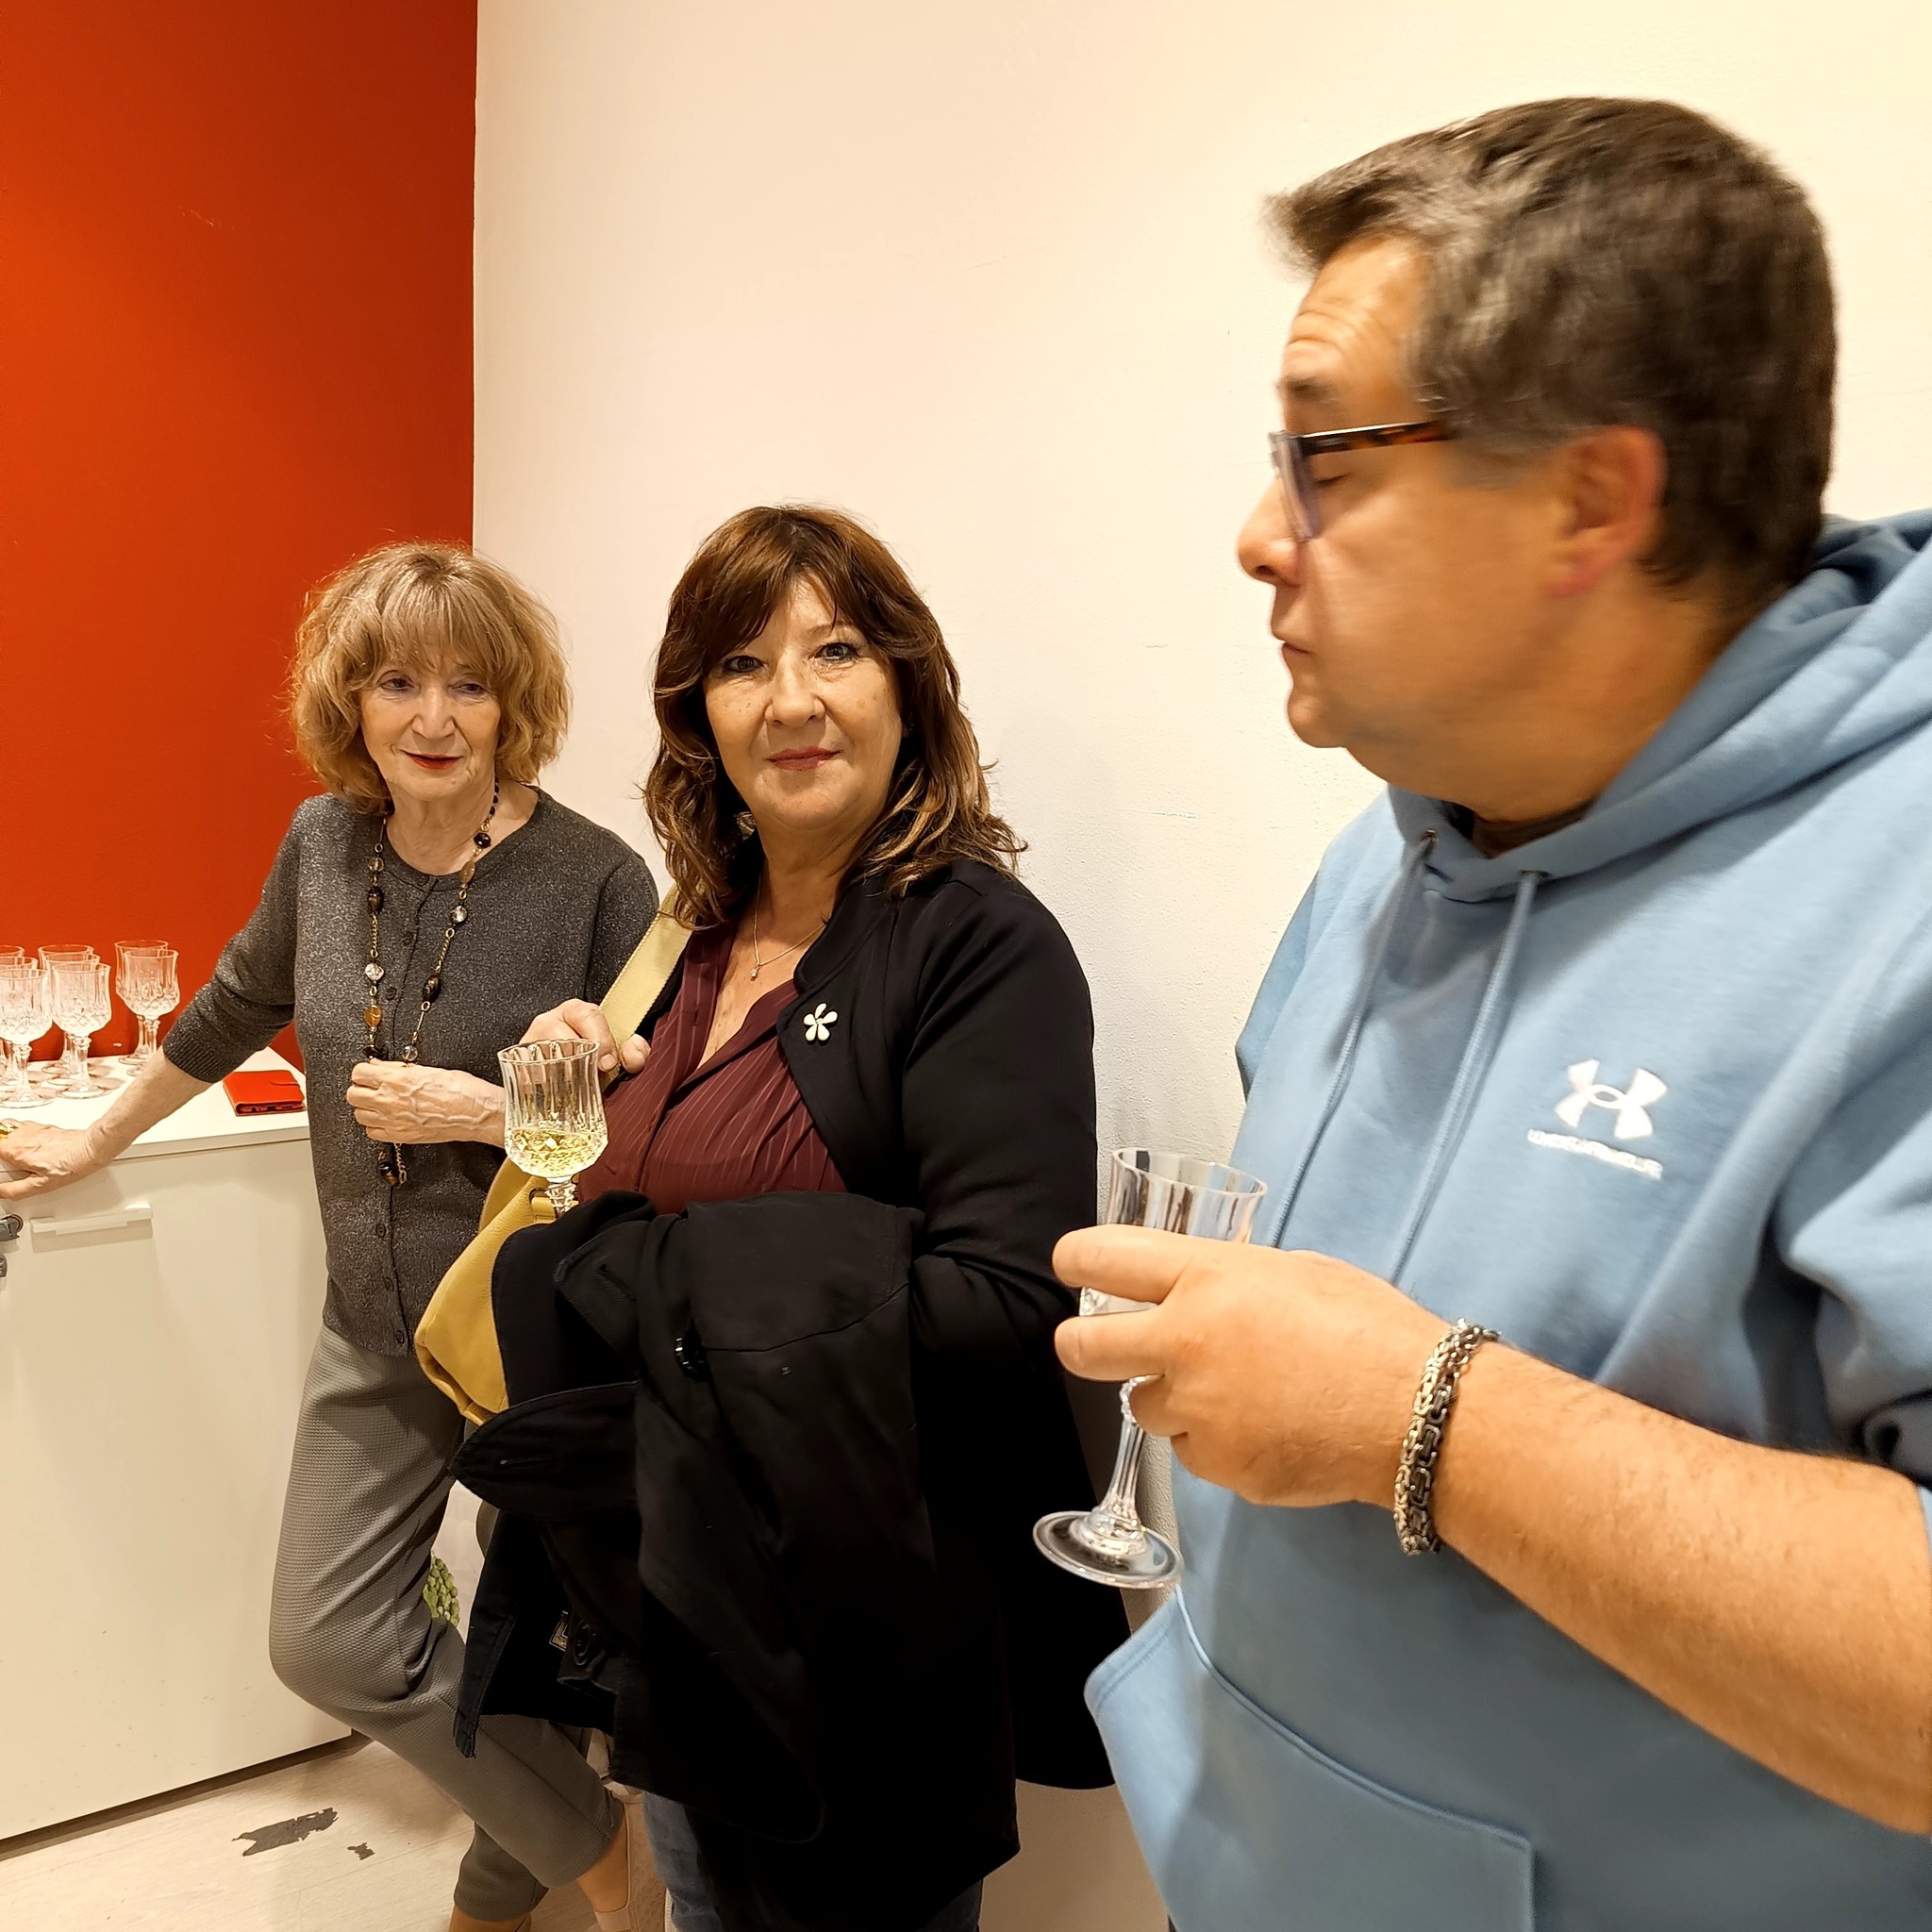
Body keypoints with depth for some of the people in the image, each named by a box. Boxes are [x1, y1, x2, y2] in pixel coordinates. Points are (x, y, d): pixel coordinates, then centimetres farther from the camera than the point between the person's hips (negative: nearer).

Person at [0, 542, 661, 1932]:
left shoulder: (596, 878, -16)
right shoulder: (324, 842, -1)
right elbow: (238, 1007, 17)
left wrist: (480, 1110, -22)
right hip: (379, 1334, 6)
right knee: (327, 1643, 8)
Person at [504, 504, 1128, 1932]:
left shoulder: (981, 944, -19)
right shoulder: (712, 935, 4)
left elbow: (1012, 1307, -26)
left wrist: (650, 1281, -22)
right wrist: (614, 1092, -5)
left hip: (873, 1633, -7)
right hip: (678, 1577, 7)